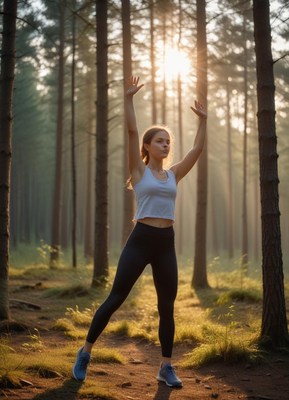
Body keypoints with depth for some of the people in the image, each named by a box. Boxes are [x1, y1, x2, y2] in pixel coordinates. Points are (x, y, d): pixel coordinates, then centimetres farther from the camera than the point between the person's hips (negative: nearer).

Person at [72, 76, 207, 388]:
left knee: (167, 306, 5)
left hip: (166, 244, 5)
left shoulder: (173, 174, 13)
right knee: (115, 298, -2)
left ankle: (166, 367, 14)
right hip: (141, 240, -4)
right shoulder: (139, 171, 2)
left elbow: (197, 149, 13)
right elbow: (132, 132, -7)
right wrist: (129, 98, -11)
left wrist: (202, 119, 11)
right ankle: (85, 352, 13)